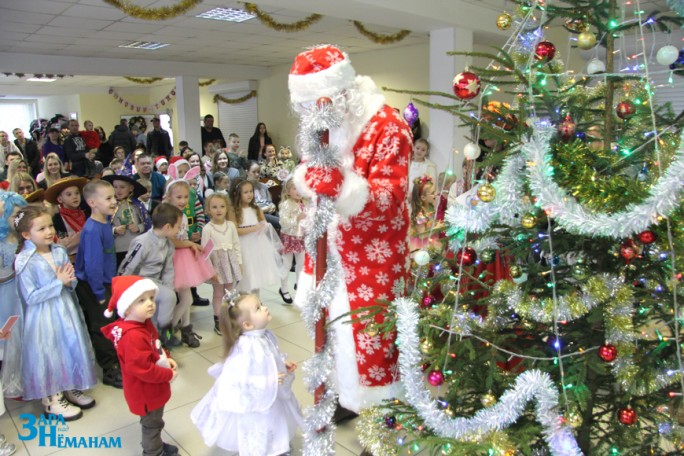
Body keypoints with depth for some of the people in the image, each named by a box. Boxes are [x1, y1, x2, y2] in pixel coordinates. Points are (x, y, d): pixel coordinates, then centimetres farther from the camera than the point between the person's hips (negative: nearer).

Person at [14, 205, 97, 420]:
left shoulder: (60, 251, -1)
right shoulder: (25, 262, -18)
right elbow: (30, 297, -20)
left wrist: (70, 281, -14)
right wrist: (59, 282, -21)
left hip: (65, 311, 6)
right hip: (43, 317, -5)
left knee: (71, 348, 16)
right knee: (49, 355, 7)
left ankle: (71, 388, 37)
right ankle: (51, 400, 28)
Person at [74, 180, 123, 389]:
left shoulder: (105, 222, 1)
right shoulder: (92, 230, -24)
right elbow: (92, 266, -24)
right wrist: (100, 294, -19)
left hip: (104, 283, 8)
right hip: (92, 286, -8)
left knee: (109, 325, 19)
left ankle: (115, 362, 35)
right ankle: (110, 370, 13)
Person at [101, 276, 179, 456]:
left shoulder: (144, 324, -2)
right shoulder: (132, 336, -34)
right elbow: (142, 368, -34)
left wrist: (166, 359, -3)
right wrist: (168, 374, -23)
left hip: (153, 387, 10)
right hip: (145, 391, -9)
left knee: (153, 421, 29)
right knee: (152, 423, 13)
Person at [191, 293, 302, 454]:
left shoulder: (265, 336, -9)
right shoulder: (247, 347, -37)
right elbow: (241, 379, -35)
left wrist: (283, 363, -3)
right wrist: (269, 381, -34)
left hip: (269, 396, 8)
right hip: (252, 401, -8)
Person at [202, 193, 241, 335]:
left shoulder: (231, 225, 0)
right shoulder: (207, 228, -11)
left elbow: (236, 245, 6)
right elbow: (205, 250, -10)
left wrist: (239, 262, 4)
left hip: (230, 262, 4)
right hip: (217, 263, -3)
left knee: (229, 293, 13)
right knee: (218, 294, 6)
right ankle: (218, 322, 18)